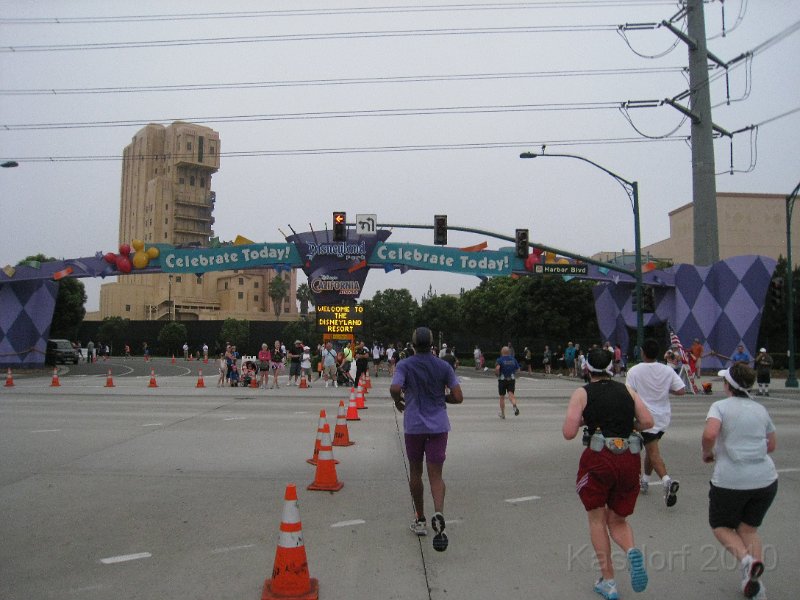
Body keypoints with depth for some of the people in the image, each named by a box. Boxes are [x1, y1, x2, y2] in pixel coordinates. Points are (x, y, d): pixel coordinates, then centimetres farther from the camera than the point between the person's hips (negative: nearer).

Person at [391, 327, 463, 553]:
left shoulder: (405, 365, -4)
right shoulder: (444, 366, 1)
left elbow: (395, 388, -22)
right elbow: (458, 397, -3)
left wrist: (398, 402, 0)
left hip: (414, 426, -1)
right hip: (438, 426, 1)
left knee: (415, 472, 16)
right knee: (436, 475, 1)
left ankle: (420, 521, 25)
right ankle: (438, 513, -26)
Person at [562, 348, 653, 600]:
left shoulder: (581, 393, 0)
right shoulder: (626, 390, 10)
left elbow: (568, 433, -7)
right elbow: (648, 422, 3)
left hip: (598, 459, -3)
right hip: (630, 460, 3)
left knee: (597, 520, 14)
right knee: (618, 521, 18)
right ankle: (632, 551, -13)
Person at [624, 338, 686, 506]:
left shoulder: (634, 371, -12)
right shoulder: (667, 370, -1)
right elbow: (681, 390, -5)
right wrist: (666, 389, 12)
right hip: (663, 417, 5)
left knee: (653, 453, -4)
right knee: (651, 448, 21)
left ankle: (667, 480, -27)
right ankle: (645, 481, 32)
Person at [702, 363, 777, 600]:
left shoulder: (720, 406, -7)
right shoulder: (760, 409, 10)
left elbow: (710, 434, -23)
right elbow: (771, 445, 20)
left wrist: (707, 453, -5)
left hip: (730, 481, -5)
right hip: (765, 479, 5)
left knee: (720, 526, 15)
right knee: (749, 529, 18)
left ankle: (746, 559, -10)